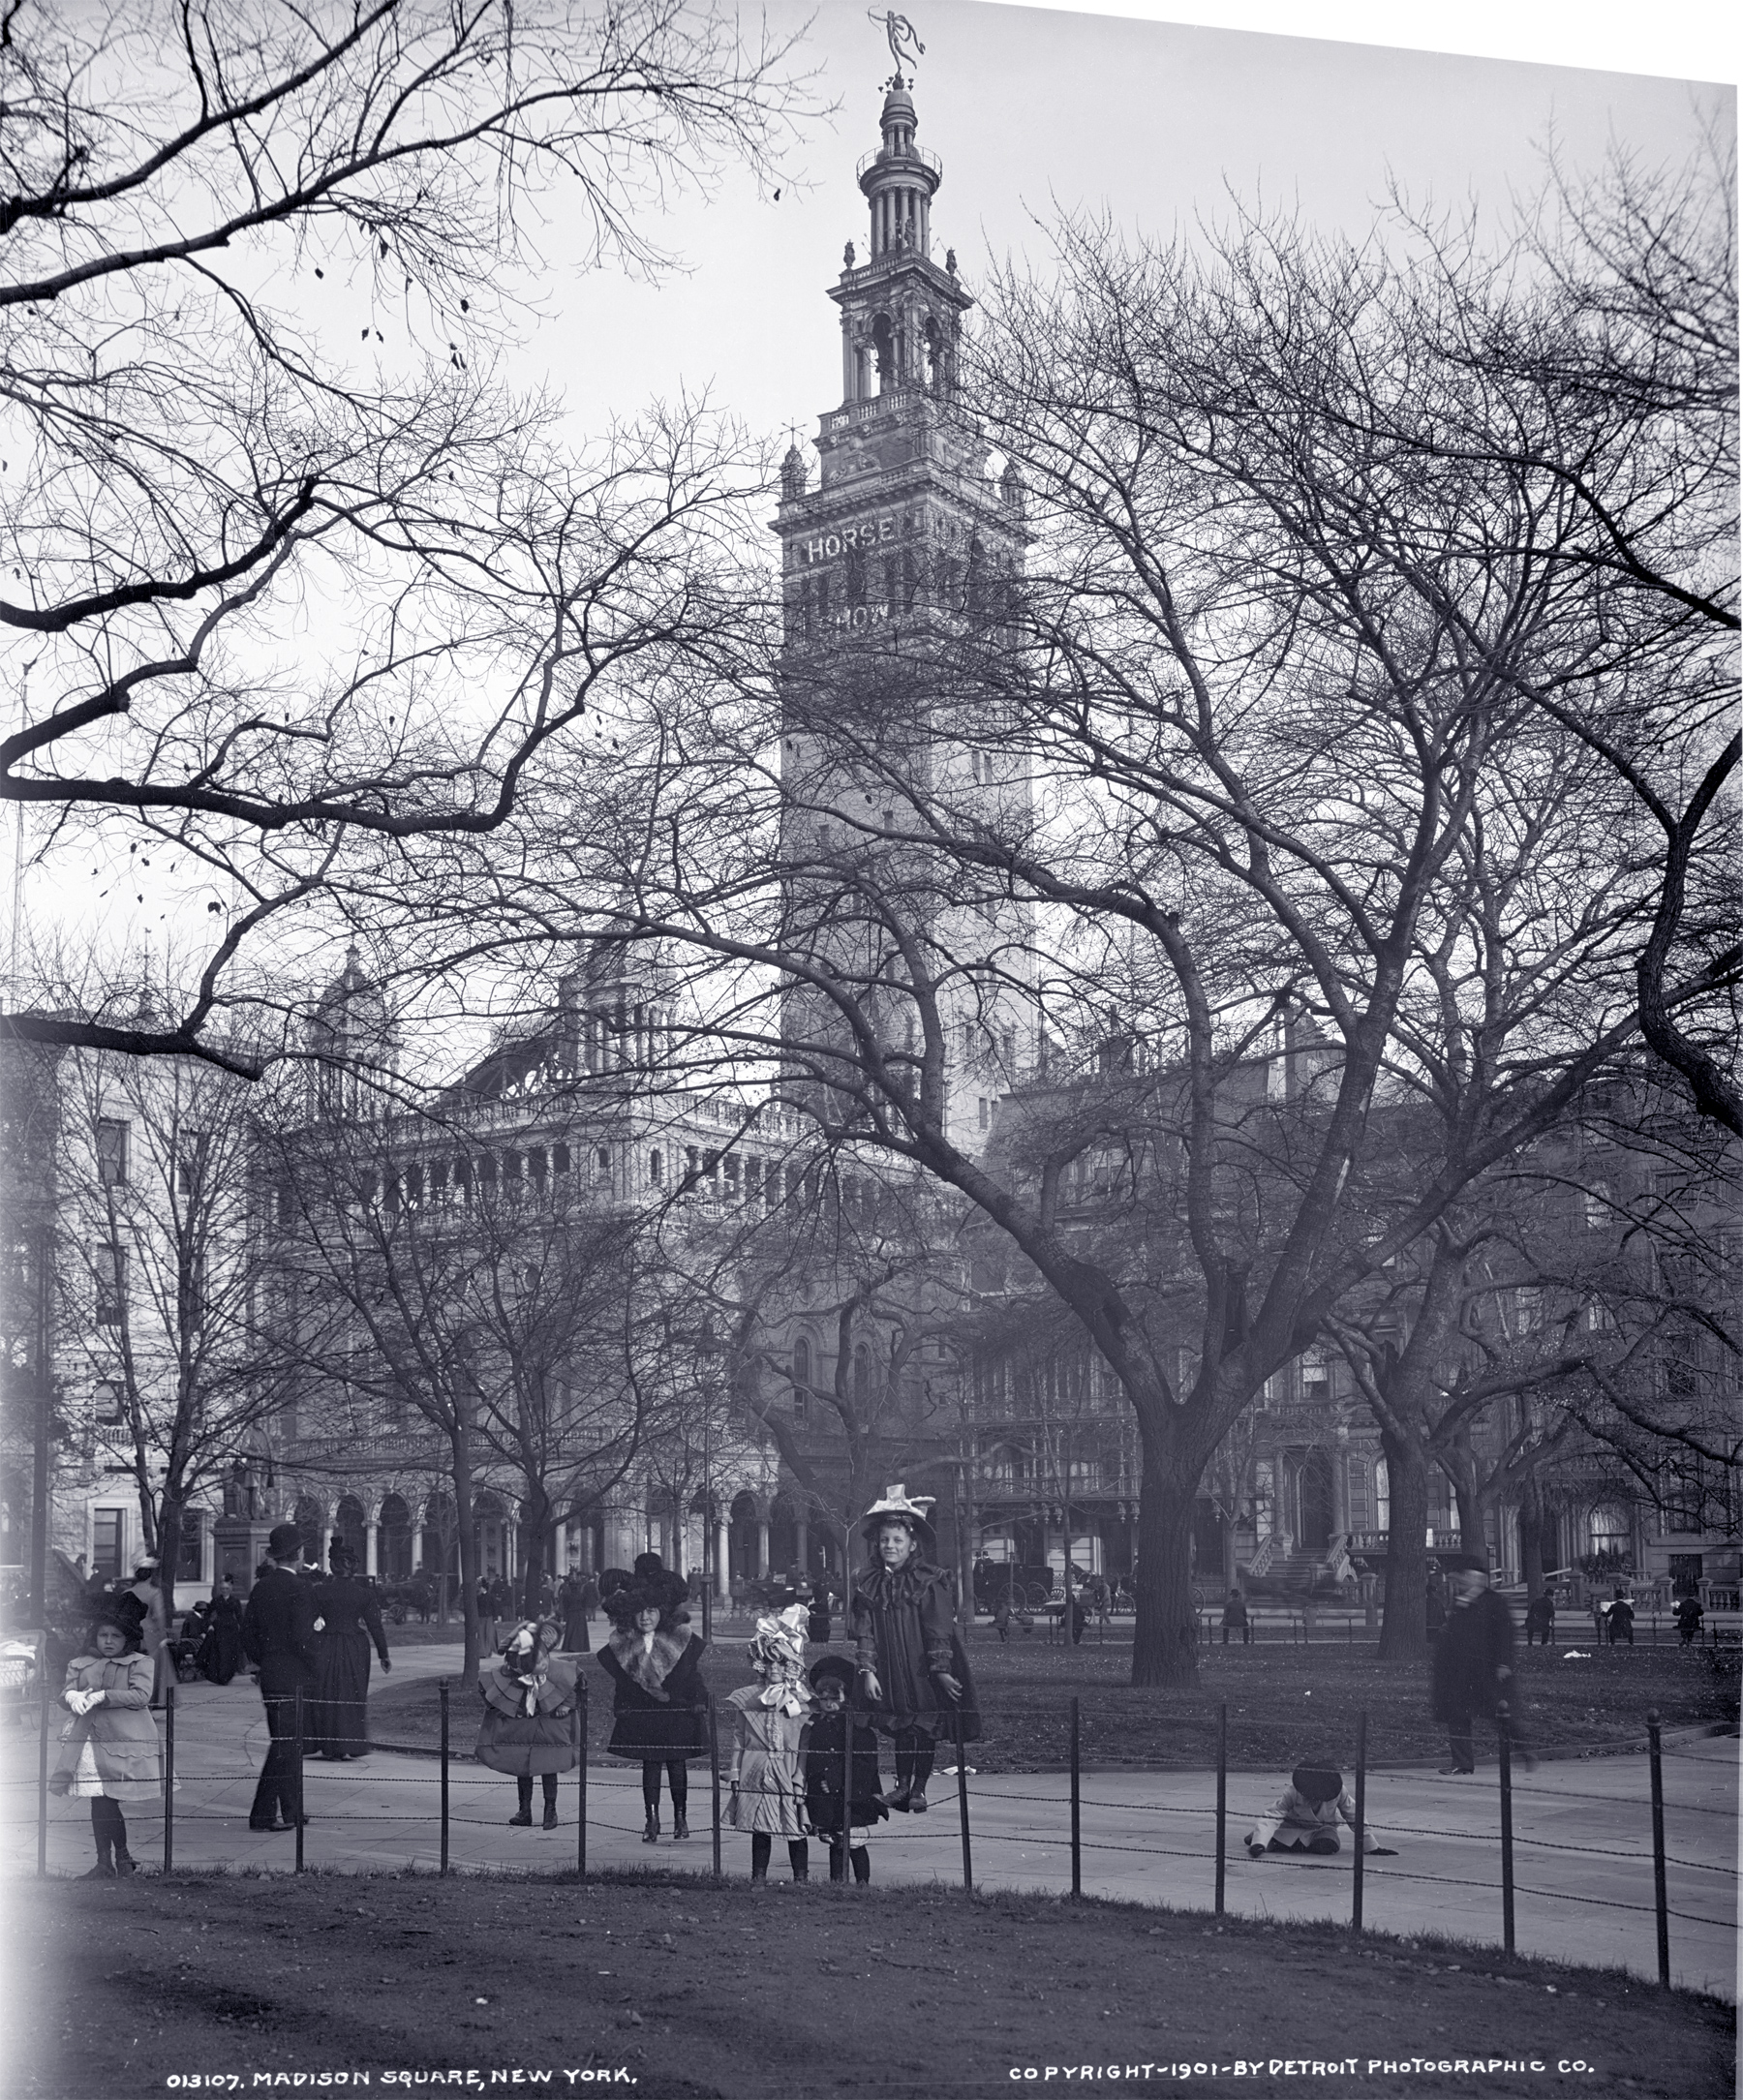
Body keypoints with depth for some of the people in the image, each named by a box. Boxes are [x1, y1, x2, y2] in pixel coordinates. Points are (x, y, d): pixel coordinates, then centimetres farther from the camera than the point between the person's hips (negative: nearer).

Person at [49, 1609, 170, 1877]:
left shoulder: (140, 1663, 7)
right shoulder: (79, 1664, 21)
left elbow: (141, 1696, -7)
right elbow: (64, 1695, 12)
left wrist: (103, 1696, -15)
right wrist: (73, 1696, -13)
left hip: (124, 1739, -4)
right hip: (88, 1741, 4)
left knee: (106, 1801, -10)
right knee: (98, 1802, 2)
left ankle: (122, 1858, 6)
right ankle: (105, 1863, 10)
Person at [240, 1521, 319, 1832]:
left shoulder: (260, 1588, 9)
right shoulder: (300, 1589, -14)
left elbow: (247, 1635, 11)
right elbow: (302, 1639, -19)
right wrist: (316, 1667, -6)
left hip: (270, 1677, 8)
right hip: (294, 1679, -8)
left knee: (288, 1744, 15)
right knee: (285, 1745, -5)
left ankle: (291, 1812, 20)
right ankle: (263, 1814, -6)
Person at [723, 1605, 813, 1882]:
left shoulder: (804, 1702, -1)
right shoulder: (745, 1699, 4)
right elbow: (738, 1739, 7)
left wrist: (802, 1780, -6)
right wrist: (735, 1774, 3)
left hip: (792, 1774, -1)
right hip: (756, 1773, 1)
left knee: (796, 1828, 3)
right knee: (759, 1828, 9)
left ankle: (801, 1877, 14)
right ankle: (758, 1877, 19)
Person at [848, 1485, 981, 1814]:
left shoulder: (929, 1582, -8)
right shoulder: (868, 1584, 2)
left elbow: (940, 1630, -9)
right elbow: (864, 1632, 1)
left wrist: (942, 1669, -13)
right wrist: (868, 1671, -7)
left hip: (924, 1669, -3)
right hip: (890, 1672, 3)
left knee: (926, 1727, 1)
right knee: (900, 1727, 7)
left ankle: (919, 1788, 12)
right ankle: (902, 1784, 18)